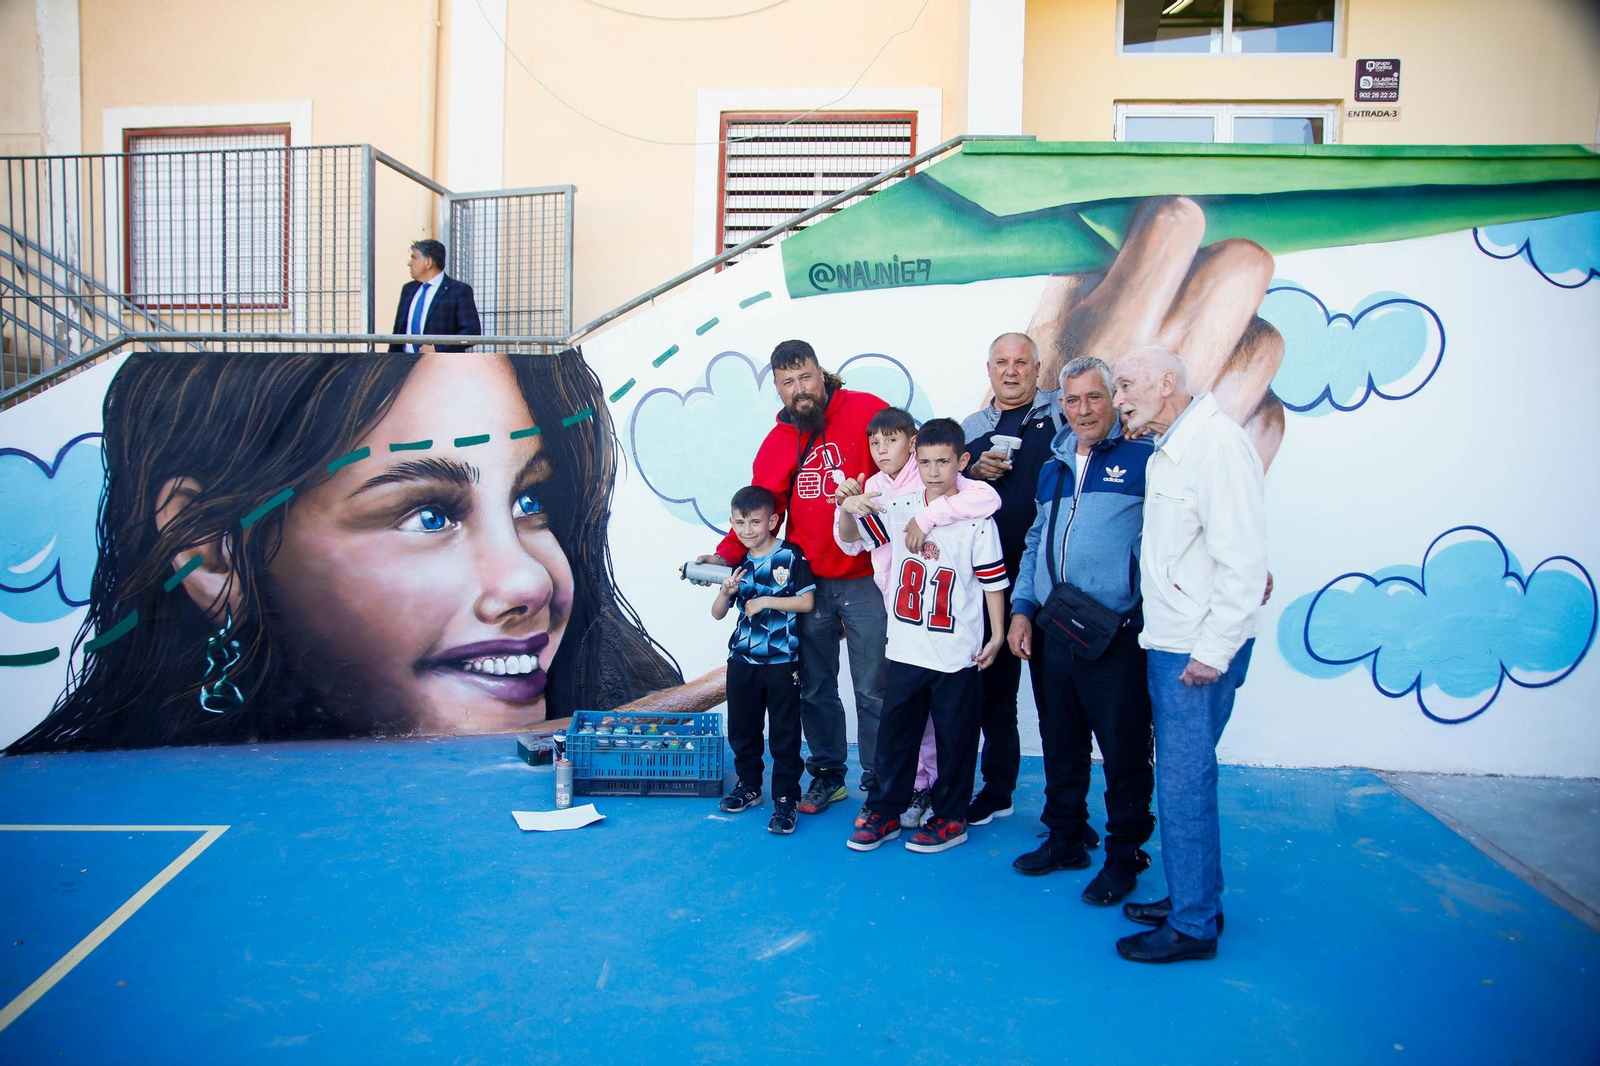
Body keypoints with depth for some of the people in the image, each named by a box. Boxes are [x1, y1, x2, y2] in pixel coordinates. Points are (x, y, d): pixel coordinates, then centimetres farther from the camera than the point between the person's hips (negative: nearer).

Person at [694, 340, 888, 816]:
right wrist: (726, 554, -6)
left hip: (864, 581, -4)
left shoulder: (865, 411, -7)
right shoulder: (777, 442, 7)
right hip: (809, 584, 5)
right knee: (815, 688, 14)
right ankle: (827, 775, 30)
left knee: (873, 689, 3)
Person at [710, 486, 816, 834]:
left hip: (782, 662, -5)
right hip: (742, 660, 5)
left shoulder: (791, 556, -7)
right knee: (741, 728, 14)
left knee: (785, 733, 1)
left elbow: (806, 602, -10)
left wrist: (765, 601, -15)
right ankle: (748, 785, 32)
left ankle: (785, 798, 10)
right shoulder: (737, 561, 6)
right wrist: (726, 591, -13)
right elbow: (717, 614, 7)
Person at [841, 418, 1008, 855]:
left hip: (958, 654, -3)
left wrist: (997, 636, -3)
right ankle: (884, 812, 25)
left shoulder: (977, 519, -8)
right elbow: (853, 538, 6)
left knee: (954, 740, 9)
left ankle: (951, 818, 23)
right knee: (894, 733, 12)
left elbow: (992, 582, -4)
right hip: (906, 650, 4)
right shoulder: (898, 508, 2)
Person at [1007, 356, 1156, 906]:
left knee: (1124, 751, 3)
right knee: (1060, 745, 15)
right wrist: (1022, 608, 10)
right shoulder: (1053, 468, 16)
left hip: (1116, 639, -5)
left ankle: (1124, 855, 18)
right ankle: (1065, 838, 31)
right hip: (1050, 635, 6)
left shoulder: (1143, 457, -2)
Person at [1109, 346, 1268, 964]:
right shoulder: (1167, 452, 14)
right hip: (1168, 642, 9)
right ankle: (1193, 897, 30)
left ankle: (1193, 926, 10)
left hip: (1199, 651, -9)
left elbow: (1244, 558, -20)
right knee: (1181, 775, 17)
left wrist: (1213, 650, -20)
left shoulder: (1216, 446, -16)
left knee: (1183, 783, -3)